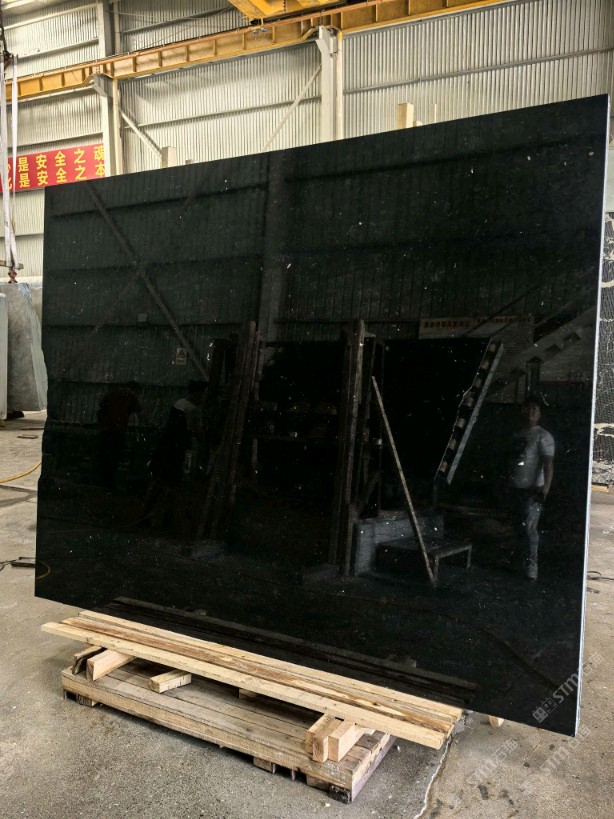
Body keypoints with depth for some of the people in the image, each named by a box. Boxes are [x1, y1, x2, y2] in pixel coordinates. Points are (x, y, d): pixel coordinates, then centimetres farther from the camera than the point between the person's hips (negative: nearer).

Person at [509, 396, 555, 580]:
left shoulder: (543, 436, -9)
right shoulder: (518, 435, 13)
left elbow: (548, 463, -17)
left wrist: (546, 487, -27)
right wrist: (509, 482, 17)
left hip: (533, 489, -7)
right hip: (517, 488, 7)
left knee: (529, 527, -10)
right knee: (521, 526, 14)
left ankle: (532, 564, -2)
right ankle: (525, 557, 26)